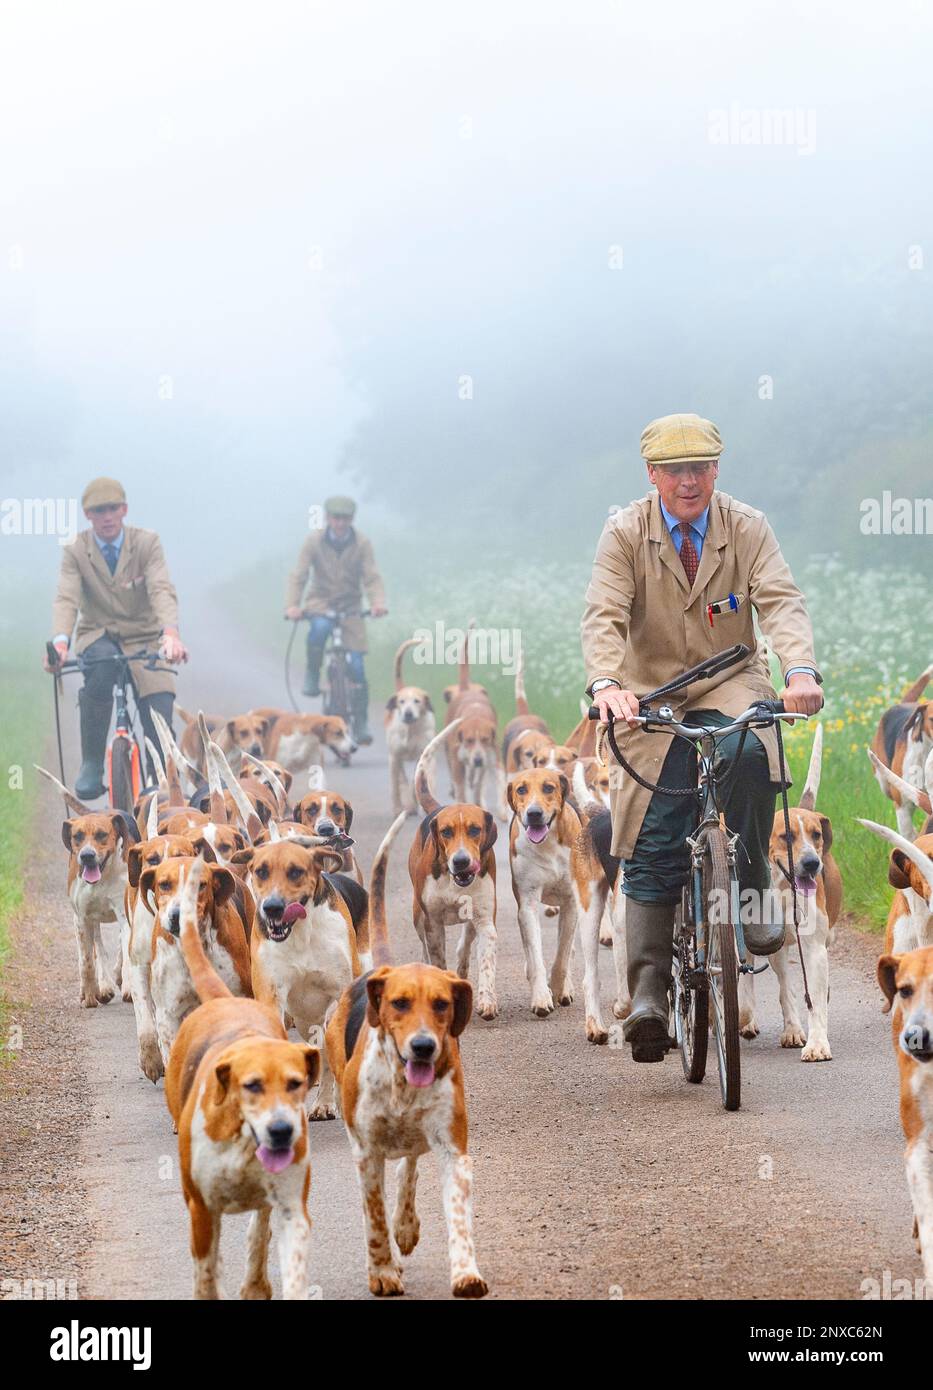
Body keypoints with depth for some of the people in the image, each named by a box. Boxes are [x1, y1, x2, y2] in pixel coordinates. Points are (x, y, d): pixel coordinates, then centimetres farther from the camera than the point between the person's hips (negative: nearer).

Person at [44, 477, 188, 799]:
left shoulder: (147, 543, -7)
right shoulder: (76, 551, -5)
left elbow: (162, 591, -21)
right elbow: (66, 599, -19)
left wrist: (170, 632, -42)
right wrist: (60, 641, -40)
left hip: (143, 638, 0)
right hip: (98, 636, 0)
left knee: (160, 726, -18)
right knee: (102, 665, -37)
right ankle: (91, 766, -28)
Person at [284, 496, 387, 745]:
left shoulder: (361, 544, -7)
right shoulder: (314, 541, -8)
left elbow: (372, 577, -13)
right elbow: (298, 576, -13)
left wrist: (378, 602, -33)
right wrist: (292, 605, -29)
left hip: (350, 606, 1)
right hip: (321, 602, -1)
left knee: (356, 665, -10)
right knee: (320, 628, -37)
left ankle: (360, 722, 0)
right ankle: (312, 674, -12)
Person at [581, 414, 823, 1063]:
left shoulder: (747, 527, -3)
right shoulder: (625, 534, -4)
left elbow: (782, 602, -15)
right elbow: (604, 615, -15)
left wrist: (801, 671, -35)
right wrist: (606, 682, -36)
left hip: (731, 685, 0)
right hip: (654, 697, 0)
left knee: (746, 753, -35)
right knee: (652, 846, -7)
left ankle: (751, 896, -17)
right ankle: (649, 992, -5)